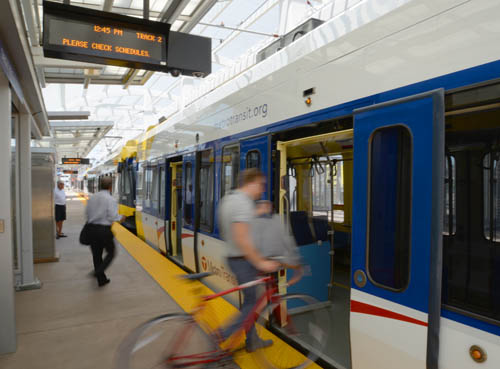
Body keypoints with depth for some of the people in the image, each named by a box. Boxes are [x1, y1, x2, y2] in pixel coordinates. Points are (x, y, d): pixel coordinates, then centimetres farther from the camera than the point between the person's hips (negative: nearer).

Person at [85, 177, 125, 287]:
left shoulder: (92, 197, 7)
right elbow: (112, 217, -17)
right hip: (104, 229, -6)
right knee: (110, 253, 13)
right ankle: (99, 272, -7)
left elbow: (87, 213, 10)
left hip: (92, 228, 6)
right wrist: (120, 218, 1)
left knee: (96, 254, 14)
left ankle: (101, 279, 22)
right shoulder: (111, 199, -12)